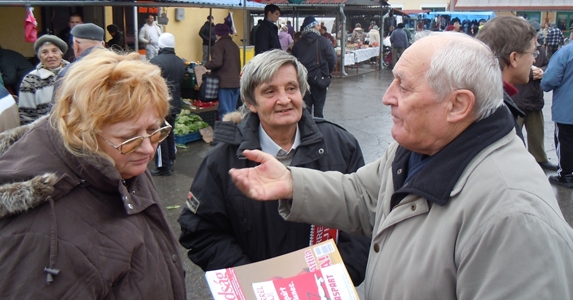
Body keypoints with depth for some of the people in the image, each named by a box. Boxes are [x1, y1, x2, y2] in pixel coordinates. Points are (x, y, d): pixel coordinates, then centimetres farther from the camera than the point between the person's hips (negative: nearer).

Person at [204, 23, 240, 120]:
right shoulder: (234, 45, 19)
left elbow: (216, 62, -17)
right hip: (236, 82, 8)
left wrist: (206, 66, -1)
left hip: (225, 83, -8)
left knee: (225, 112, -8)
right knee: (232, 111, 13)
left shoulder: (219, 44, -6)